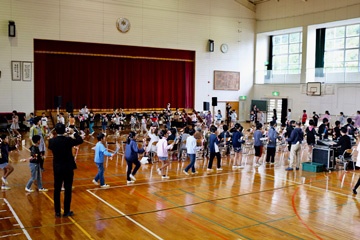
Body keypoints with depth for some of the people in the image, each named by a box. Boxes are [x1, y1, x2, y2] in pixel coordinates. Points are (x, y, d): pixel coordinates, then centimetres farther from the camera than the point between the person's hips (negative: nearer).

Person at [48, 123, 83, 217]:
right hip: (68, 168, -2)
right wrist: (74, 133, 10)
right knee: (68, 190, 8)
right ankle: (66, 212, 13)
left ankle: (57, 212, 18)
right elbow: (80, 140, -1)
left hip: (57, 168, 3)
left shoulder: (52, 141, -9)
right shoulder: (68, 140, -16)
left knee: (57, 190, 12)